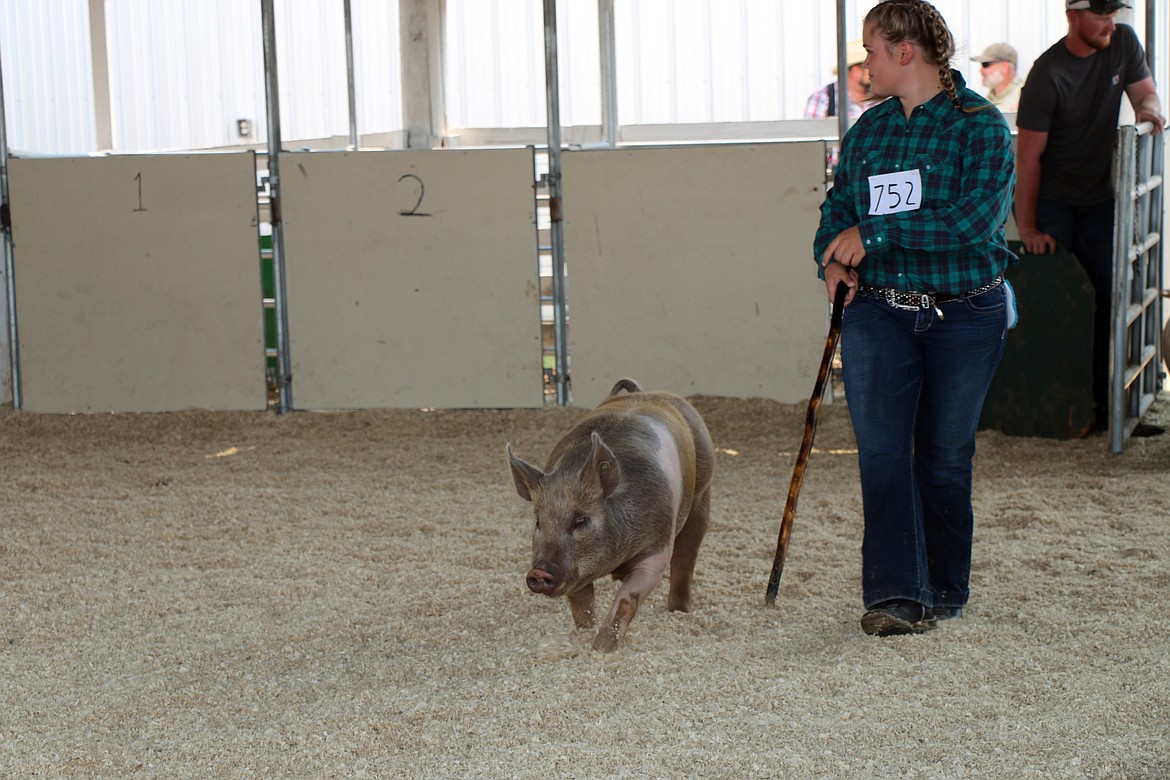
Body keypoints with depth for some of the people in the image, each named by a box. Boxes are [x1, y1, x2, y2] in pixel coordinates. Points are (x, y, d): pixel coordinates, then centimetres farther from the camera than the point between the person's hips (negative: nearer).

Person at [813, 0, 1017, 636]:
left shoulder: (980, 126, -7)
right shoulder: (867, 130, 11)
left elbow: (976, 219, -20)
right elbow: (839, 206, 21)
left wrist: (872, 235, -19)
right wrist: (832, 259, -2)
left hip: (965, 316, -3)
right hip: (879, 313, 4)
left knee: (944, 456, 6)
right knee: (881, 451, -9)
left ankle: (943, 591, 21)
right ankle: (895, 595, -11)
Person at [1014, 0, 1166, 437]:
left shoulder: (1122, 43, -1)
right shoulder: (1048, 73, -17)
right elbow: (1028, 155, -16)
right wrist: (1028, 228, -18)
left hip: (1100, 199, 5)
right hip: (1052, 203, -5)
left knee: (1111, 297, -1)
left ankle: (1106, 407, 1)